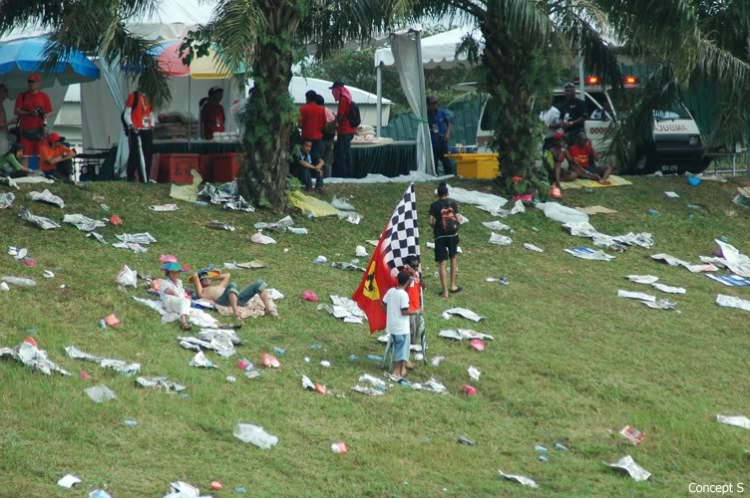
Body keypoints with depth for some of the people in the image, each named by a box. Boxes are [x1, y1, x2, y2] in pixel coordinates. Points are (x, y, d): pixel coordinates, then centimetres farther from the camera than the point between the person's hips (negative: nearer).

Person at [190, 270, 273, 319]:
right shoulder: (202, 291, 20)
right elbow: (195, 277, 10)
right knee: (232, 285, -38)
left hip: (239, 298, 7)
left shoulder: (218, 287, 42)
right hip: (223, 299, -7)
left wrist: (212, 278, 48)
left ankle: (268, 308, -26)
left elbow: (227, 275, 52)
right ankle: (235, 310, -53)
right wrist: (196, 277, 32)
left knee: (259, 283, -8)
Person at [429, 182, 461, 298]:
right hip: (452, 234, 2)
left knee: (442, 263, 0)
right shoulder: (453, 203, 0)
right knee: (453, 257, 24)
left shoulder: (435, 205, -4)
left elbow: (431, 221, -10)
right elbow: (458, 219, -4)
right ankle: (453, 286, 25)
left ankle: (445, 291, -4)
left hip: (440, 236, -2)